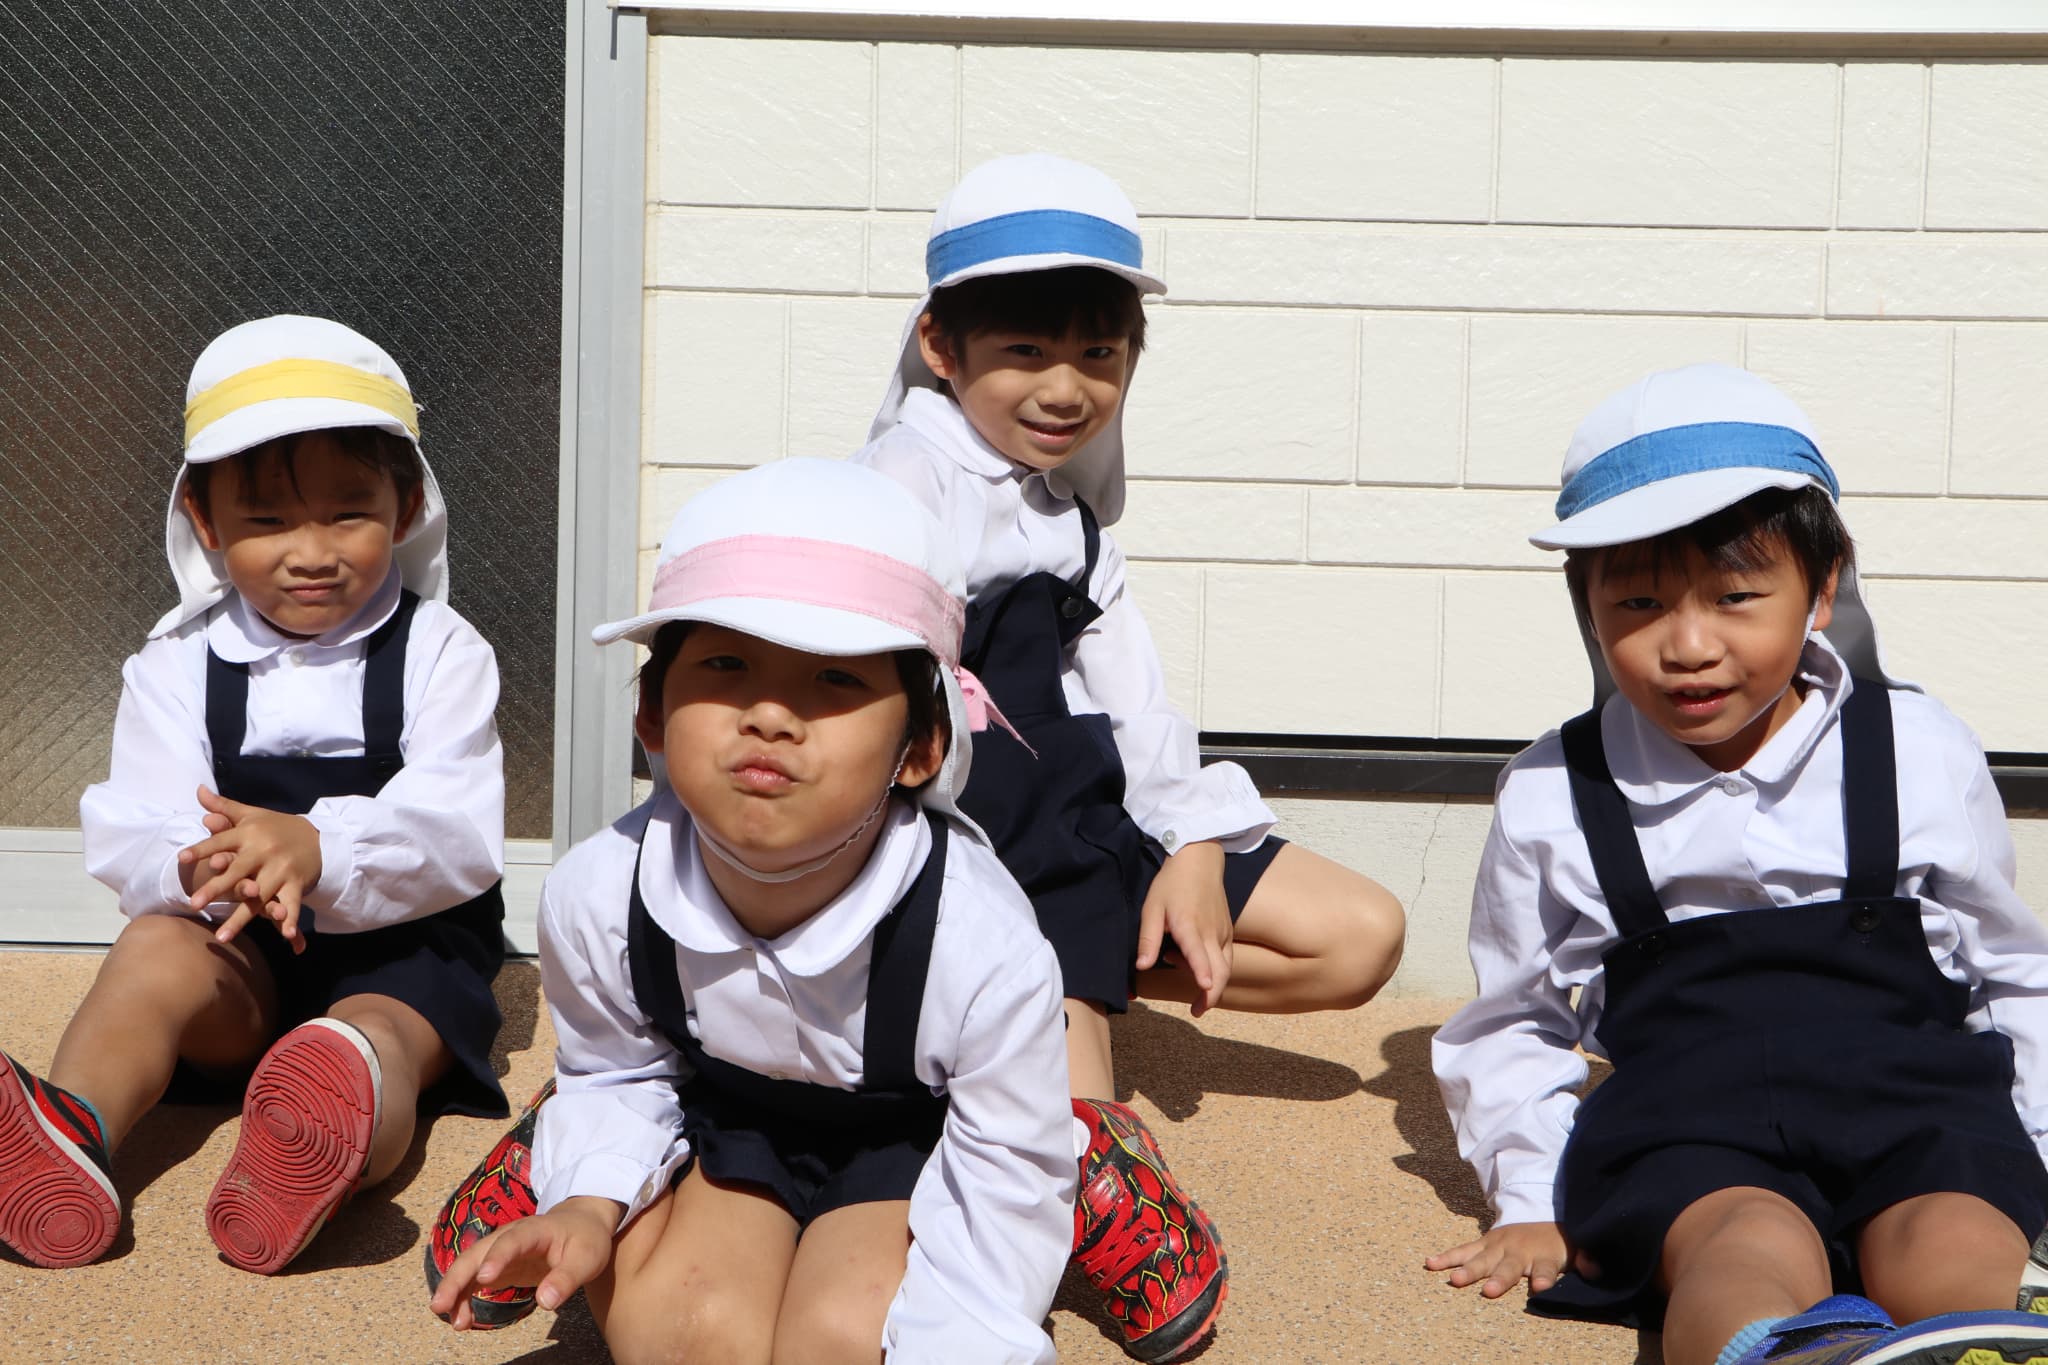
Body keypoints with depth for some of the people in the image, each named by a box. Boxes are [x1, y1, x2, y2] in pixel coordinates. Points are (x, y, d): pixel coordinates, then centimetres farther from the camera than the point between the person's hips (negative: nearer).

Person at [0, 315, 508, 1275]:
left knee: (376, 1040, -33)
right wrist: (200, 867, -31)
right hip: (244, 957, 3)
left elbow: (459, 834, -14)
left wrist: (318, 849, -35)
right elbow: (129, 839, -4)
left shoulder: (440, 653, 0)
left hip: (405, 946, -2)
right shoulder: (178, 665, 7)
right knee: (157, 945, -28)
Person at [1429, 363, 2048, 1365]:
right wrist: (1533, 1199, 8)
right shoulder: (1553, 796, 9)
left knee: (1954, 1257, -33)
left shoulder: (1921, 755, 10)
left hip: (1916, 1100, 4)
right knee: (1754, 1248, -39)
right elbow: (1509, 1022, 19)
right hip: (1683, 1120, -3)